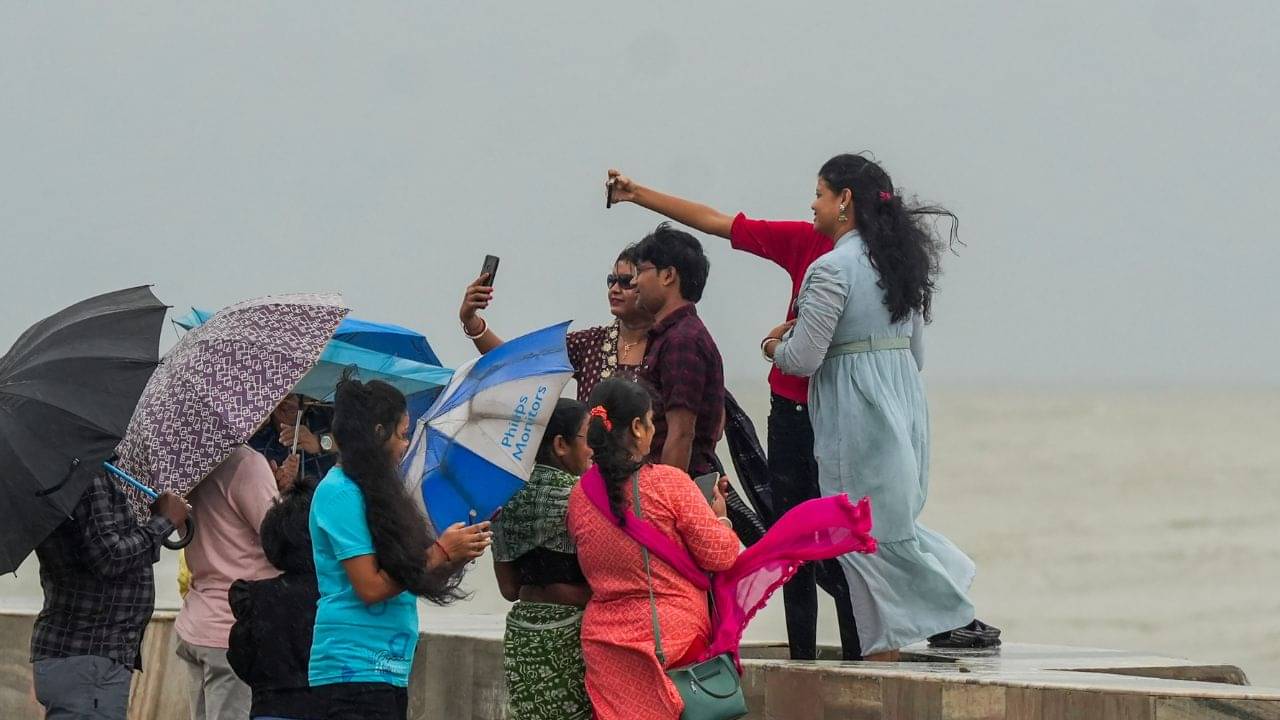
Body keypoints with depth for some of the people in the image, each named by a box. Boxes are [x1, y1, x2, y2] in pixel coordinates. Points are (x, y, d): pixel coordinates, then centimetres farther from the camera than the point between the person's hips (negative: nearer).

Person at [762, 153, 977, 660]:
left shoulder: (832, 270, -15)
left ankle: (881, 653, 2)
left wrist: (774, 347, 7)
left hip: (856, 413, -8)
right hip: (905, 403, 8)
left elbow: (804, 359, -15)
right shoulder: (899, 262, 11)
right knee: (892, 520, 18)